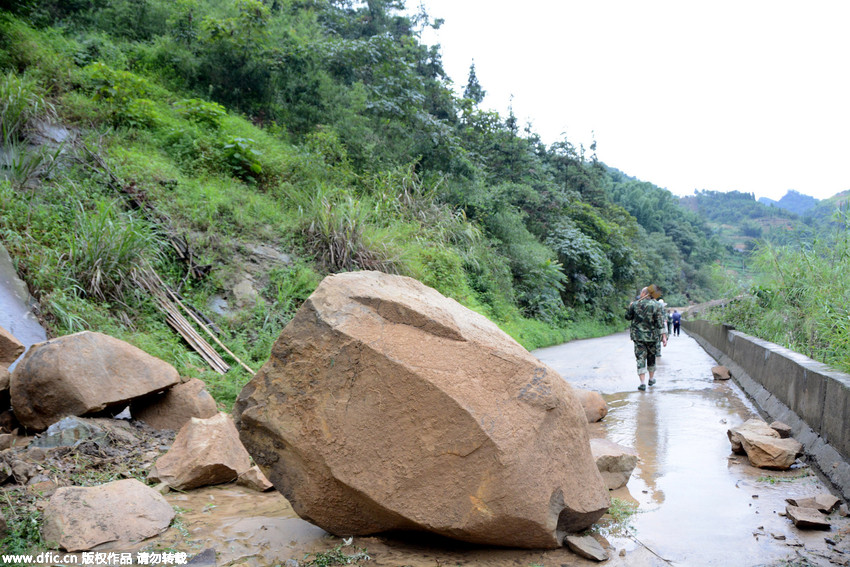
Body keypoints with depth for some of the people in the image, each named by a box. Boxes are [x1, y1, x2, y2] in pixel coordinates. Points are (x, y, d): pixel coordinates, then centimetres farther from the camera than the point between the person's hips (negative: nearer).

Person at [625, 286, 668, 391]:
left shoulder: (635, 304, -4)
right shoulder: (657, 305, -4)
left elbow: (628, 317, 9)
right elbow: (660, 323, -10)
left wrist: (630, 306, 25)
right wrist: (664, 336, -10)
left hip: (638, 336, -1)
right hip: (652, 336, 1)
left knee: (640, 358, -1)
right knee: (651, 357, 19)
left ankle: (643, 382, -10)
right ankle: (651, 379, 33)